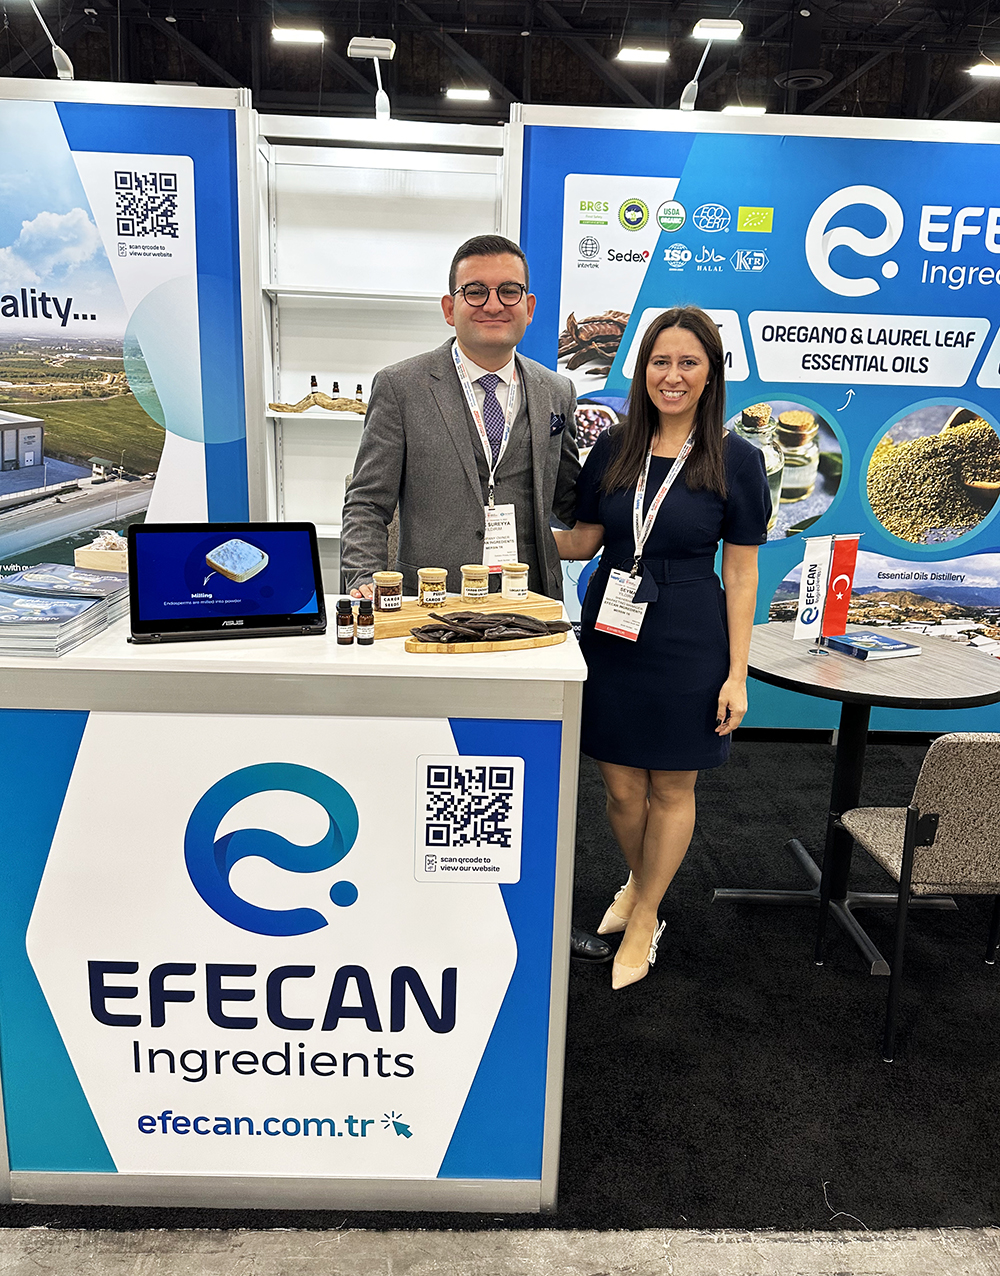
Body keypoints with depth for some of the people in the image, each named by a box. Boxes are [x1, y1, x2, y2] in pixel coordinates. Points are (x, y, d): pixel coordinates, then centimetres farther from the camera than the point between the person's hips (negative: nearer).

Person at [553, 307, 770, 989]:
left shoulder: (736, 459, -5)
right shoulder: (614, 448, 4)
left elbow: (741, 574, -4)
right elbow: (583, 540, 10)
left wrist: (737, 674, -7)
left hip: (690, 644, -2)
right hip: (613, 634, 3)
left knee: (672, 790, 11)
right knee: (622, 787, 11)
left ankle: (644, 919, 32)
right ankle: (640, 882, 42)